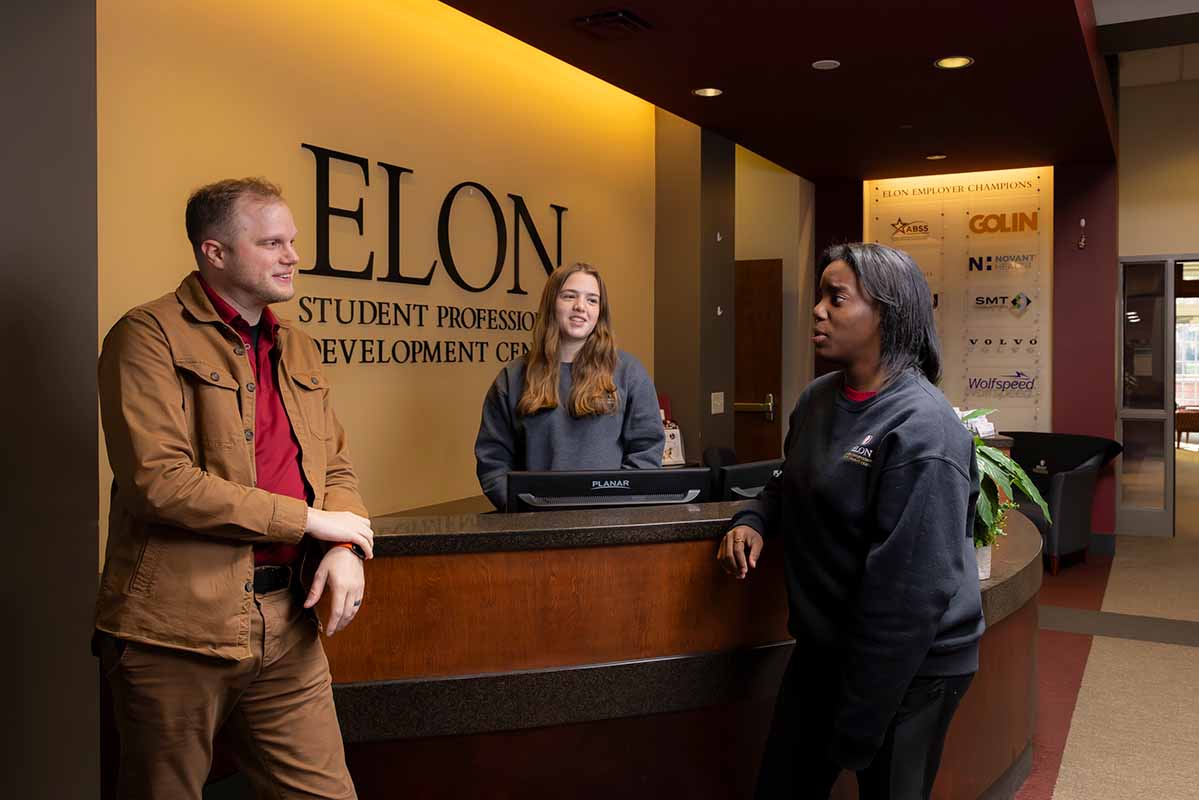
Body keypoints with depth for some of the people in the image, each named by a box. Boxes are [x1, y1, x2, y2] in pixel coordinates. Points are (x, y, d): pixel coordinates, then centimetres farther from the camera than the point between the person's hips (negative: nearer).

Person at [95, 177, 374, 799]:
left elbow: (336, 468, 17)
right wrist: (310, 520, -14)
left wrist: (346, 547, -5)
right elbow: (160, 481, -20)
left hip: (285, 624, 6)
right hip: (178, 630, -5)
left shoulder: (298, 349, 14)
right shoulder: (150, 336, -8)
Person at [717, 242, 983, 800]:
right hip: (822, 647, 7)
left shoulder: (921, 432, -23)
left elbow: (909, 591, -25)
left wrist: (856, 730, -21)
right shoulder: (817, 398, 1)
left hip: (908, 666, -7)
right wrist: (753, 520, -2)